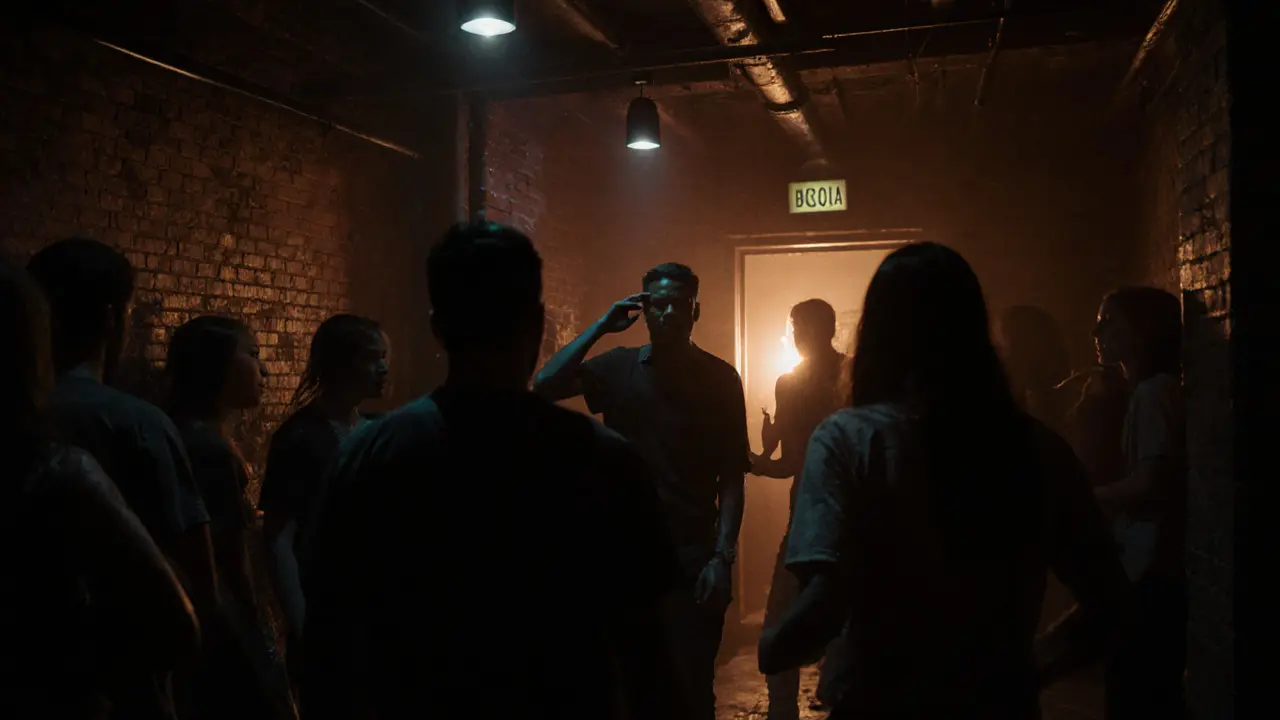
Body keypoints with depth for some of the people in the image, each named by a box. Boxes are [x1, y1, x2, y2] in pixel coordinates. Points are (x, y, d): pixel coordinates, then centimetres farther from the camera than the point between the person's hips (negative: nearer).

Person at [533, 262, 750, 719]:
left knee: (692, 682, 6)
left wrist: (723, 556, -10)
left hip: (693, 551, -1)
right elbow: (544, 387, -12)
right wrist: (601, 327, -11)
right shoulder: (619, 367, 3)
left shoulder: (719, 378, -1)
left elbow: (732, 478, -3)